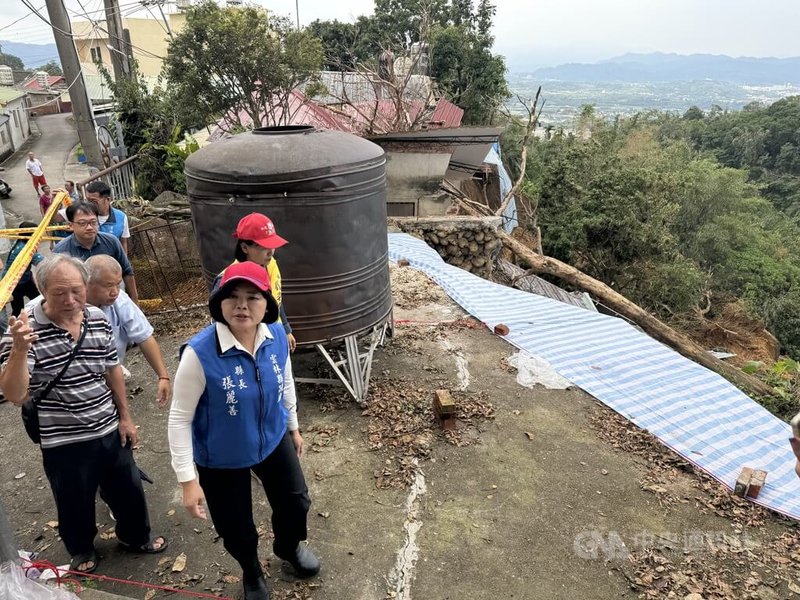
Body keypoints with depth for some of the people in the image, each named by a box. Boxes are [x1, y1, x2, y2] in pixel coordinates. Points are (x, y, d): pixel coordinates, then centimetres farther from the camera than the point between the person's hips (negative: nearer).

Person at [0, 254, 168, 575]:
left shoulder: (98, 319, -5)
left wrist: (125, 417, 10)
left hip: (109, 431, 4)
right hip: (64, 443, -4)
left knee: (128, 490, 21)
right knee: (75, 504, 18)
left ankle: (136, 536, 48)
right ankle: (81, 550, 48)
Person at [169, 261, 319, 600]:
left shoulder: (277, 336, -16)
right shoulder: (200, 353, -31)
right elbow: (180, 419, -22)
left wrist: (293, 426, 15)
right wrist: (188, 480, -19)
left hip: (274, 441, 4)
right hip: (221, 459, -4)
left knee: (295, 503, 23)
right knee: (237, 530, 16)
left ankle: (289, 547, 61)